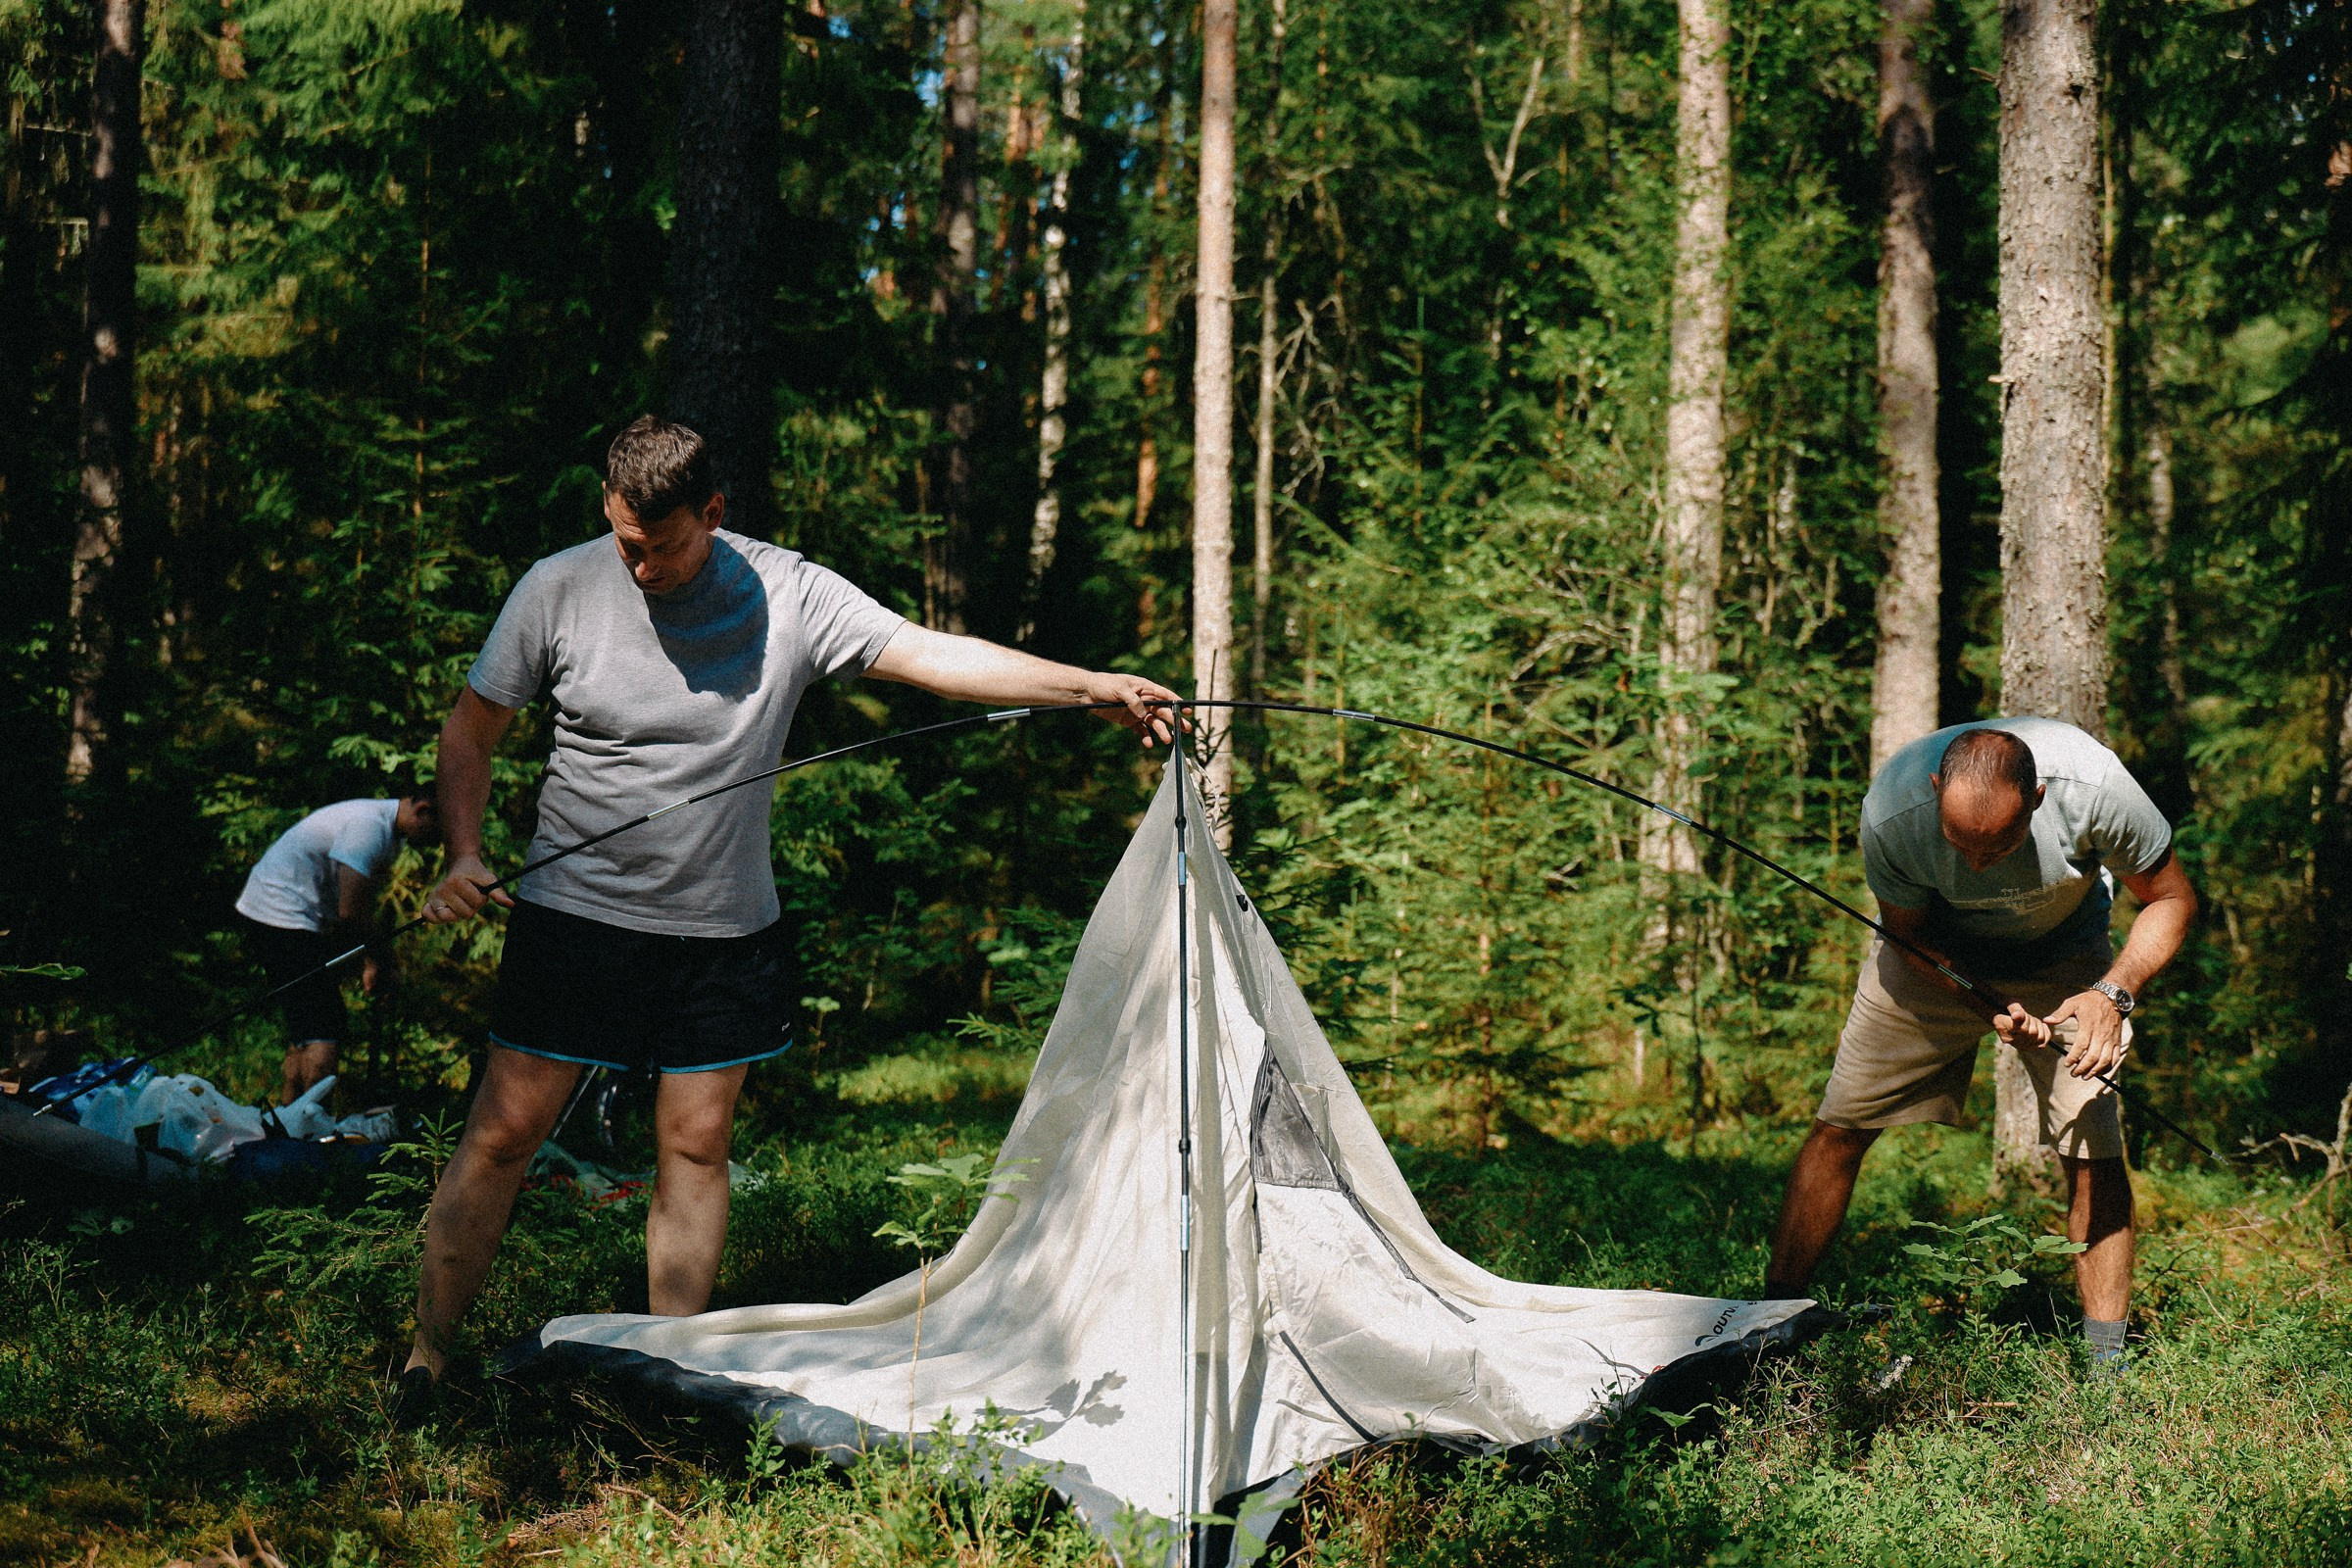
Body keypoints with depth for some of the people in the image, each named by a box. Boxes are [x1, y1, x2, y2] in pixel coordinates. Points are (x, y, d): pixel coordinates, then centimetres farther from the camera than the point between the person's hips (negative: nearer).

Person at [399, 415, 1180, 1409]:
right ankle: (426, 1352, 13)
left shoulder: (790, 597, -8)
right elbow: (471, 731, 3)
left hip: (722, 933, 1)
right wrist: (464, 858, -11)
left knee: (695, 1148, 6)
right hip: (574, 913, -1)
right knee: (504, 1131, -2)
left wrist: (1094, 687, -15)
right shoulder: (558, 592, -8)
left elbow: (934, 657, -9)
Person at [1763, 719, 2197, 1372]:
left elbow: (2171, 898, -17)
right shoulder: (1891, 809, -33)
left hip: (2060, 958, 0)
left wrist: (2112, 994, -32)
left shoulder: (2093, 784, -36)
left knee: (2093, 1146, -13)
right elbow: (1910, 932, -14)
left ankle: (2106, 1366, -2)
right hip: (1937, 952, 1)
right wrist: (1992, 1009, -30)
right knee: (1839, 1127, -4)